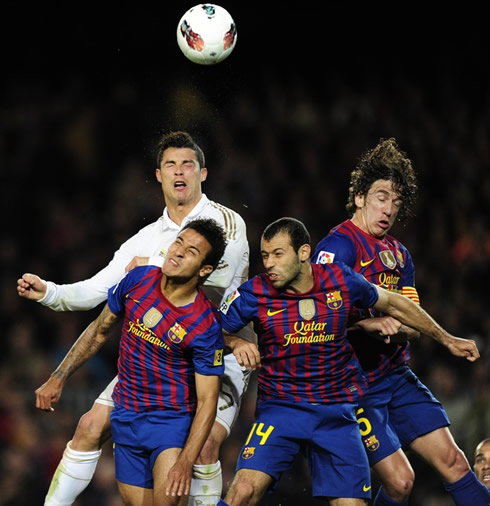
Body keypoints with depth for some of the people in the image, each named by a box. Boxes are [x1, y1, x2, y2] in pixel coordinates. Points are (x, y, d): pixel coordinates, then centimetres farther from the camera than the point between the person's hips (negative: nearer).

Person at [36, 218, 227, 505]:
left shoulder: (206, 326, -19)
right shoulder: (138, 280, -6)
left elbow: (207, 401, -16)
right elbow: (100, 331, 11)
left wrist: (185, 462, -26)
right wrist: (58, 380, 13)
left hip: (173, 420, -4)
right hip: (126, 417, 4)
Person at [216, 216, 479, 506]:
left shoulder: (342, 281, -6)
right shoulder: (254, 293, -10)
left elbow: (394, 305, 10)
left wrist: (446, 339, 19)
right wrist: (236, 343, -21)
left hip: (337, 414, 2)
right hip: (280, 407, -2)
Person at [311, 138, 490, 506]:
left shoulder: (399, 254, 15)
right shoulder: (338, 246, -11)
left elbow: (414, 326, 10)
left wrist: (395, 326, -13)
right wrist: (371, 323, -31)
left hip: (397, 376, 7)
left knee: (453, 461, 0)